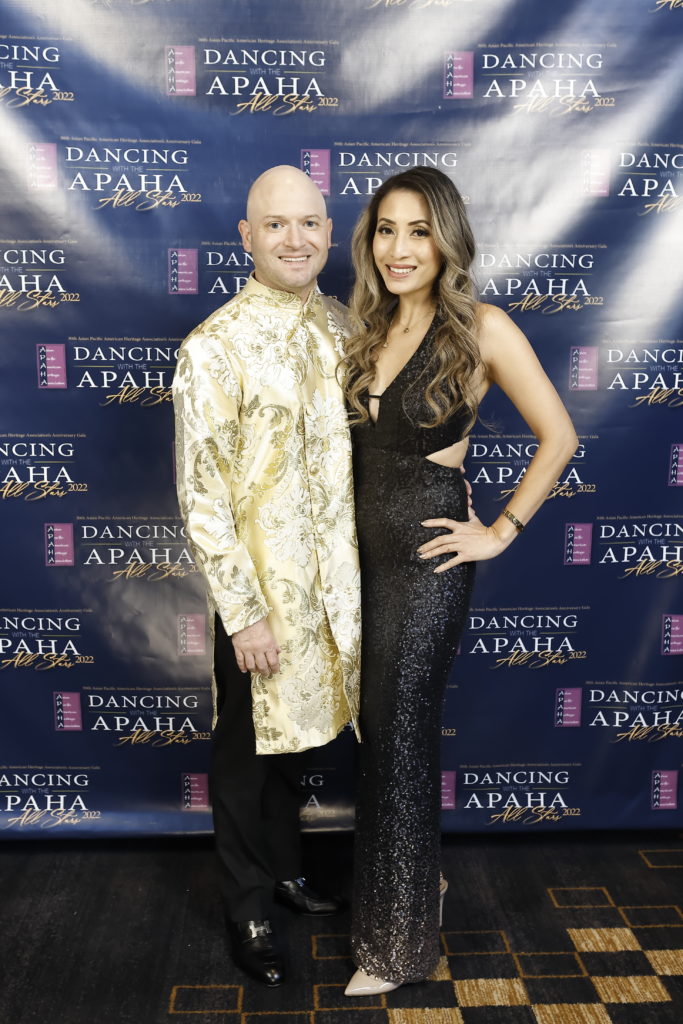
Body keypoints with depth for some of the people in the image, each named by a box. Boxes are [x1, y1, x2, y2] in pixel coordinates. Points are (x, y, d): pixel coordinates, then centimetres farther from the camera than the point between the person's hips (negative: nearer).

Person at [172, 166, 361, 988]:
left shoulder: (342, 325, 4)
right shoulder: (215, 347, -15)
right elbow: (202, 495, -16)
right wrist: (242, 612, -16)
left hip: (333, 582, 6)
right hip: (261, 590, -5)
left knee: (294, 736, 23)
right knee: (246, 751, 13)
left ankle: (285, 870, 46)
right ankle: (247, 910, 35)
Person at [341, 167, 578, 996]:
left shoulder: (482, 329, -10)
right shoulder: (367, 329, 8)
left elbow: (558, 437, -7)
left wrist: (501, 530, -8)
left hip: (427, 554, -6)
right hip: (363, 546, 6)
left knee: (399, 735, 2)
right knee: (378, 726, 14)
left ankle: (398, 942, 22)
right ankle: (415, 875, 38)